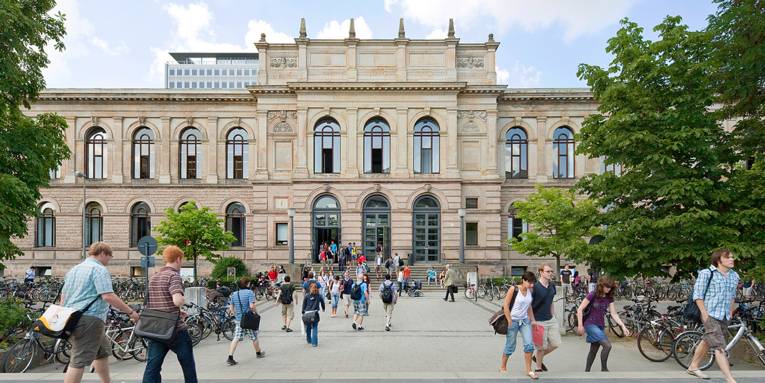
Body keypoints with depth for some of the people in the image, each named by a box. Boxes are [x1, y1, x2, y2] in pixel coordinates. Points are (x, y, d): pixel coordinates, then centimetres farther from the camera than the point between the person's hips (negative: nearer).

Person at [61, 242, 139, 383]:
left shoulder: (74, 269, 19)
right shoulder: (99, 269, -10)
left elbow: (63, 295, 24)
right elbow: (108, 296, -20)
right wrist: (131, 312, -16)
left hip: (72, 318, 10)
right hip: (89, 319, -10)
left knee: (103, 350, 23)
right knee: (79, 361, -8)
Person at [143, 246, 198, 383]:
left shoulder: (153, 278, 11)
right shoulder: (174, 275, -14)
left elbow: (148, 305, 20)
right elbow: (177, 300, -30)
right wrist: (185, 301, -7)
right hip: (175, 329, -6)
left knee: (152, 367, 6)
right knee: (188, 364, 12)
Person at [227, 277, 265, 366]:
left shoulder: (234, 294, 6)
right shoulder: (249, 292, -14)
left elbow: (231, 308, 10)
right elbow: (252, 306, -22)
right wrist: (255, 313, -5)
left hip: (238, 320, 5)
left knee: (236, 339, 3)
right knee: (254, 337, 13)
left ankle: (230, 358, -6)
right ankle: (258, 353, 31)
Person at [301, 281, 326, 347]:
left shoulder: (306, 296, -1)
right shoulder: (319, 296, 1)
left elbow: (304, 305, 3)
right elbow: (322, 303, 13)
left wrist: (303, 312, 13)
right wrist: (323, 309, 32)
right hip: (315, 314, -1)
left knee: (308, 328, 18)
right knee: (315, 329, 5)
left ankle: (309, 340, 32)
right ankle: (314, 343, 0)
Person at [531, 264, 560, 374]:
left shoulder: (552, 285, 5)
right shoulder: (535, 286, -17)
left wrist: (554, 316, 15)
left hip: (550, 319, 7)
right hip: (539, 321, -7)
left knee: (556, 343, 9)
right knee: (542, 346, 2)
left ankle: (537, 358, 31)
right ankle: (538, 368, 25)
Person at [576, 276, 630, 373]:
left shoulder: (609, 298, 3)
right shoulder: (592, 295, -14)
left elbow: (614, 314, 2)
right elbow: (580, 310, -13)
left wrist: (623, 326, -10)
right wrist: (580, 325, -15)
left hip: (600, 326, 6)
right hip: (590, 324, -6)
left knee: (593, 350, 12)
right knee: (607, 345, -19)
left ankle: (587, 371, 25)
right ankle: (604, 369, -3)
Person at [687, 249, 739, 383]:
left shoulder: (734, 276, 8)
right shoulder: (706, 273, -11)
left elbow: (732, 296, 21)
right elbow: (698, 295, -11)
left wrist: (731, 311, 14)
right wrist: (704, 313, -15)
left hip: (725, 317, 7)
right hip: (711, 315, -7)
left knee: (707, 341, 17)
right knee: (719, 346, -11)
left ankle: (693, 367, 30)